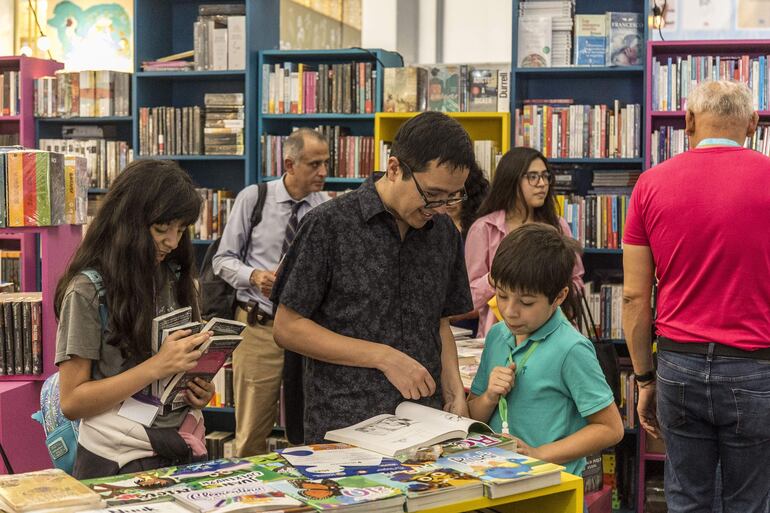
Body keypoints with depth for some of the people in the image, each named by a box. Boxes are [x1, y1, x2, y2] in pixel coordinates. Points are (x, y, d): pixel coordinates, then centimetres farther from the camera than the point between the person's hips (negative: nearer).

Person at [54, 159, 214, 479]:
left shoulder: (176, 278, 6)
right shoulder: (88, 290, -11)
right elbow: (72, 402, -13)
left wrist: (201, 390, -1)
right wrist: (157, 367, -22)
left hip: (185, 451, 5)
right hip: (122, 463, -5)